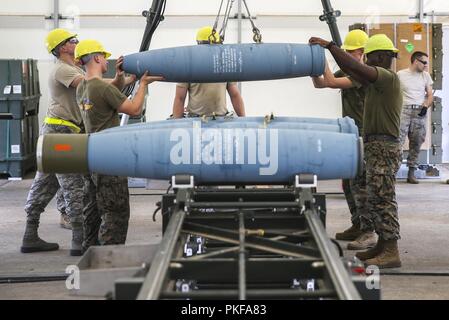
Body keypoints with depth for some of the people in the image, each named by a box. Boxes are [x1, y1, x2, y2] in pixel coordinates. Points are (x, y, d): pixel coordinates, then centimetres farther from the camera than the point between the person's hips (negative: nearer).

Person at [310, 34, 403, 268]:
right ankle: (382, 246, 21)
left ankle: (391, 253, -10)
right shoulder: (378, 80, 17)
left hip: (384, 148, -10)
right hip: (376, 146, 10)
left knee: (382, 198, -10)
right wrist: (332, 50, 6)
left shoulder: (388, 77, -13)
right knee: (376, 199, 14)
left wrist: (331, 45, -20)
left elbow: (357, 68, -25)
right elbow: (351, 72, 15)